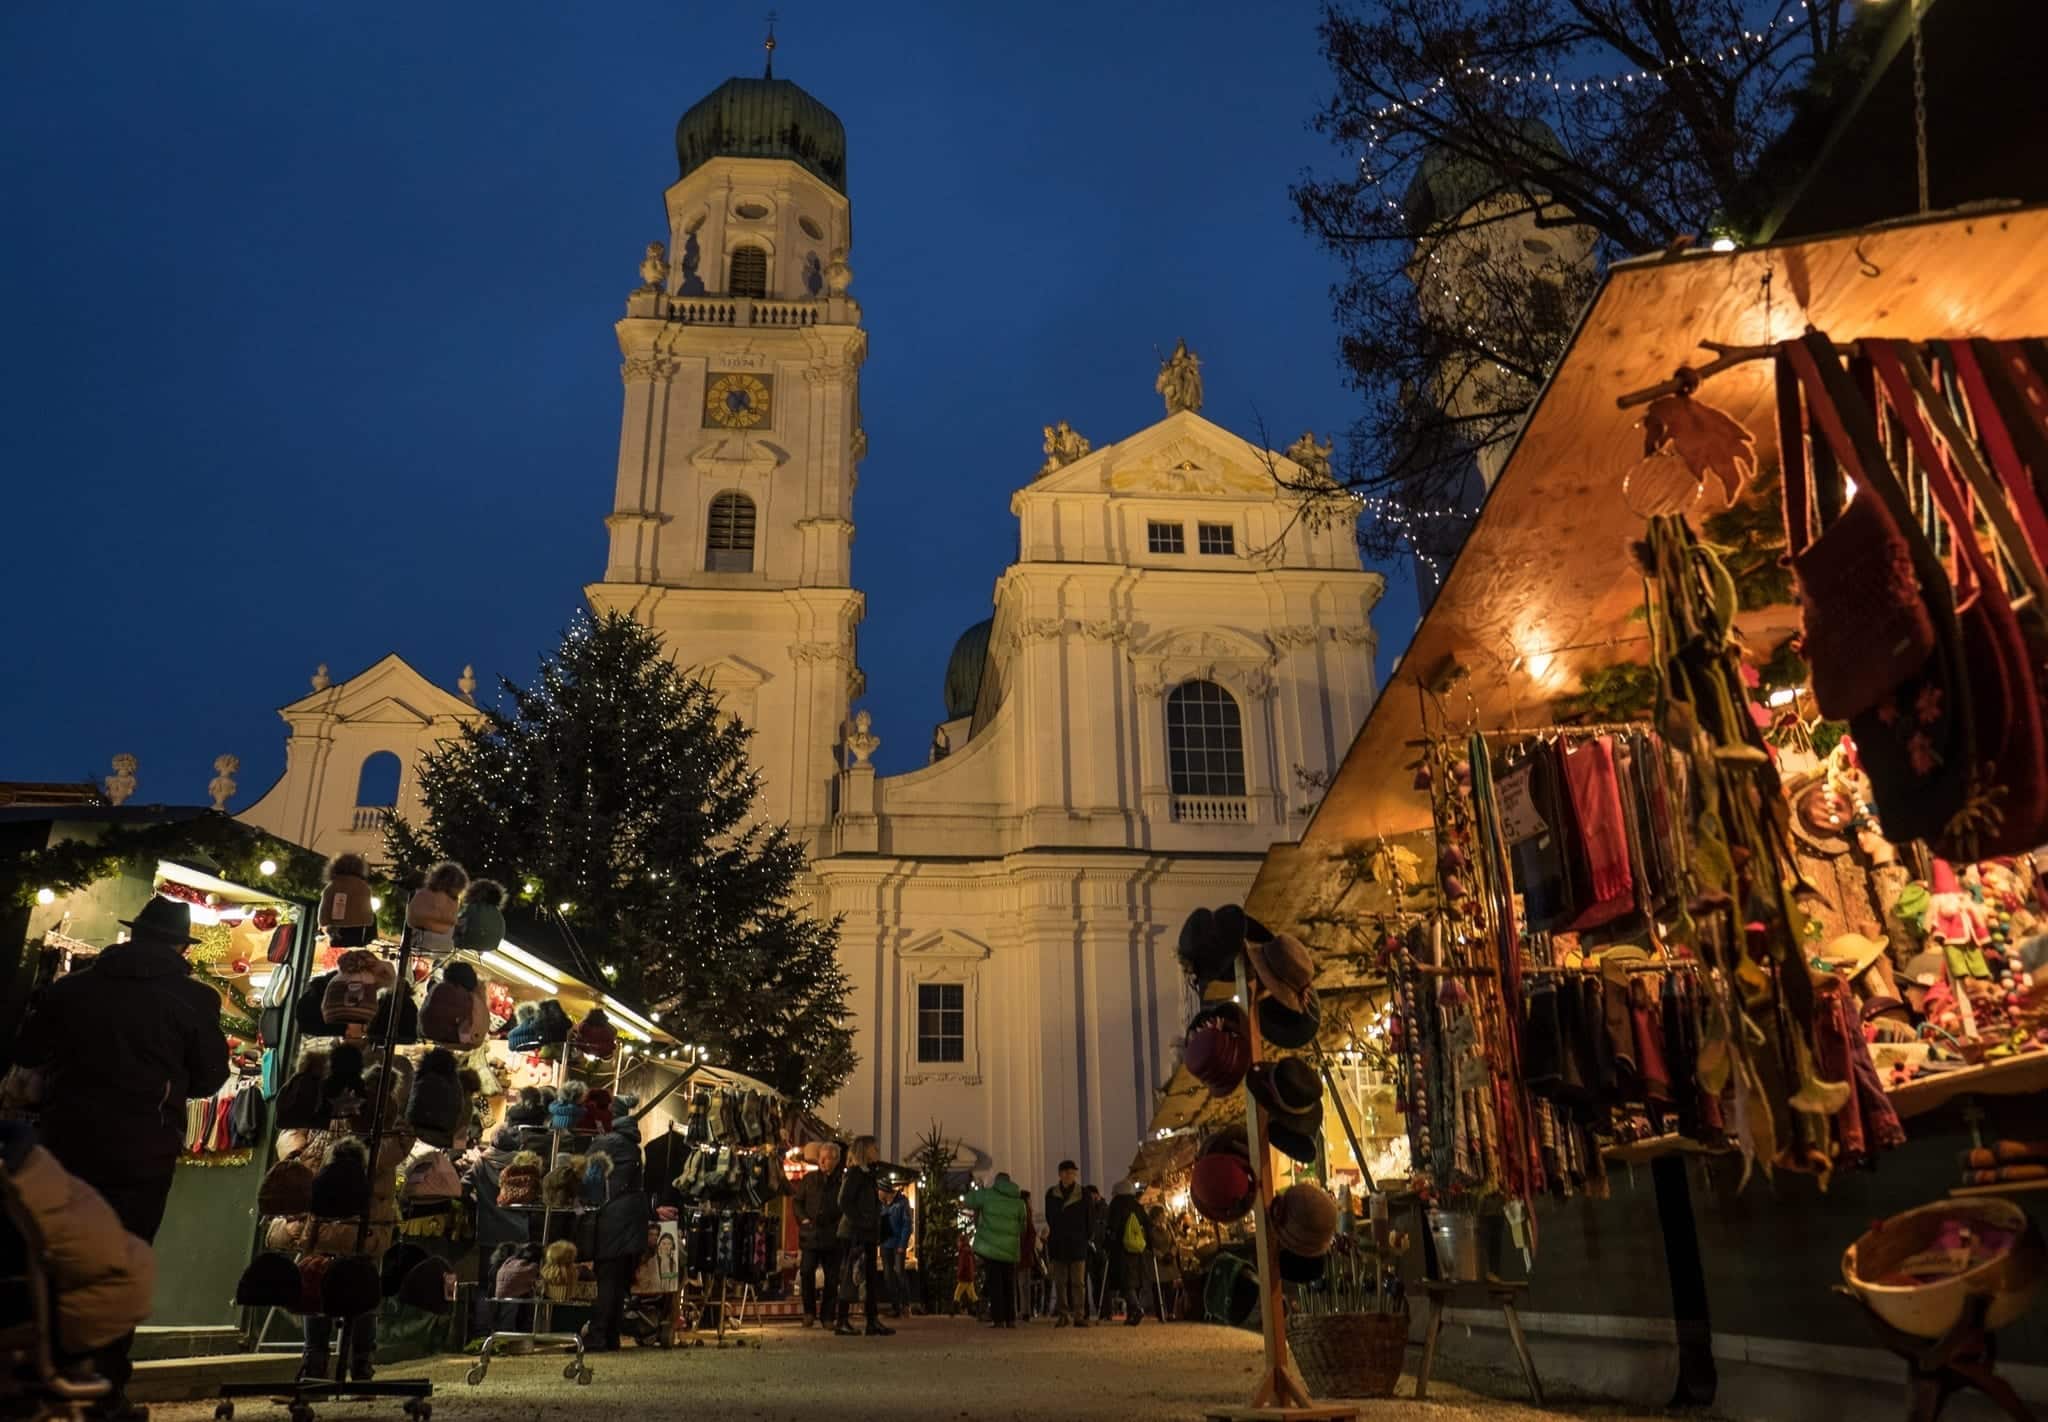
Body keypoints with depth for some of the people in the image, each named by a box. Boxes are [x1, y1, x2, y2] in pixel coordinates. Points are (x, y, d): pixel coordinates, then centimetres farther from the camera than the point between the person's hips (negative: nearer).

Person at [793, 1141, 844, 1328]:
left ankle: (827, 1316, 14)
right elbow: (798, 1202, 15)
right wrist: (803, 1219, 0)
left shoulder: (843, 1181, 1)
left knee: (832, 1278, 3)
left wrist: (840, 1225, -7)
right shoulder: (809, 1179, 10)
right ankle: (809, 1311, 9)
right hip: (811, 1235, 1)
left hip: (833, 1237, -1)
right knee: (806, 1271, -9)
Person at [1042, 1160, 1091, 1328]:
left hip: (1077, 1244, -2)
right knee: (1060, 1282, 3)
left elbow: (1088, 1219, 5)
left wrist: (1084, 1238, -1)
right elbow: (1049, 1219, 12)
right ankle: (1063, 1314, 9)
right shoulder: (1051, 1194, 7)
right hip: (1058, 1244, 2)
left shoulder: (1083, 1194, 2)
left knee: (1078, 1282, -3)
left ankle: (1079, 1315, -1)